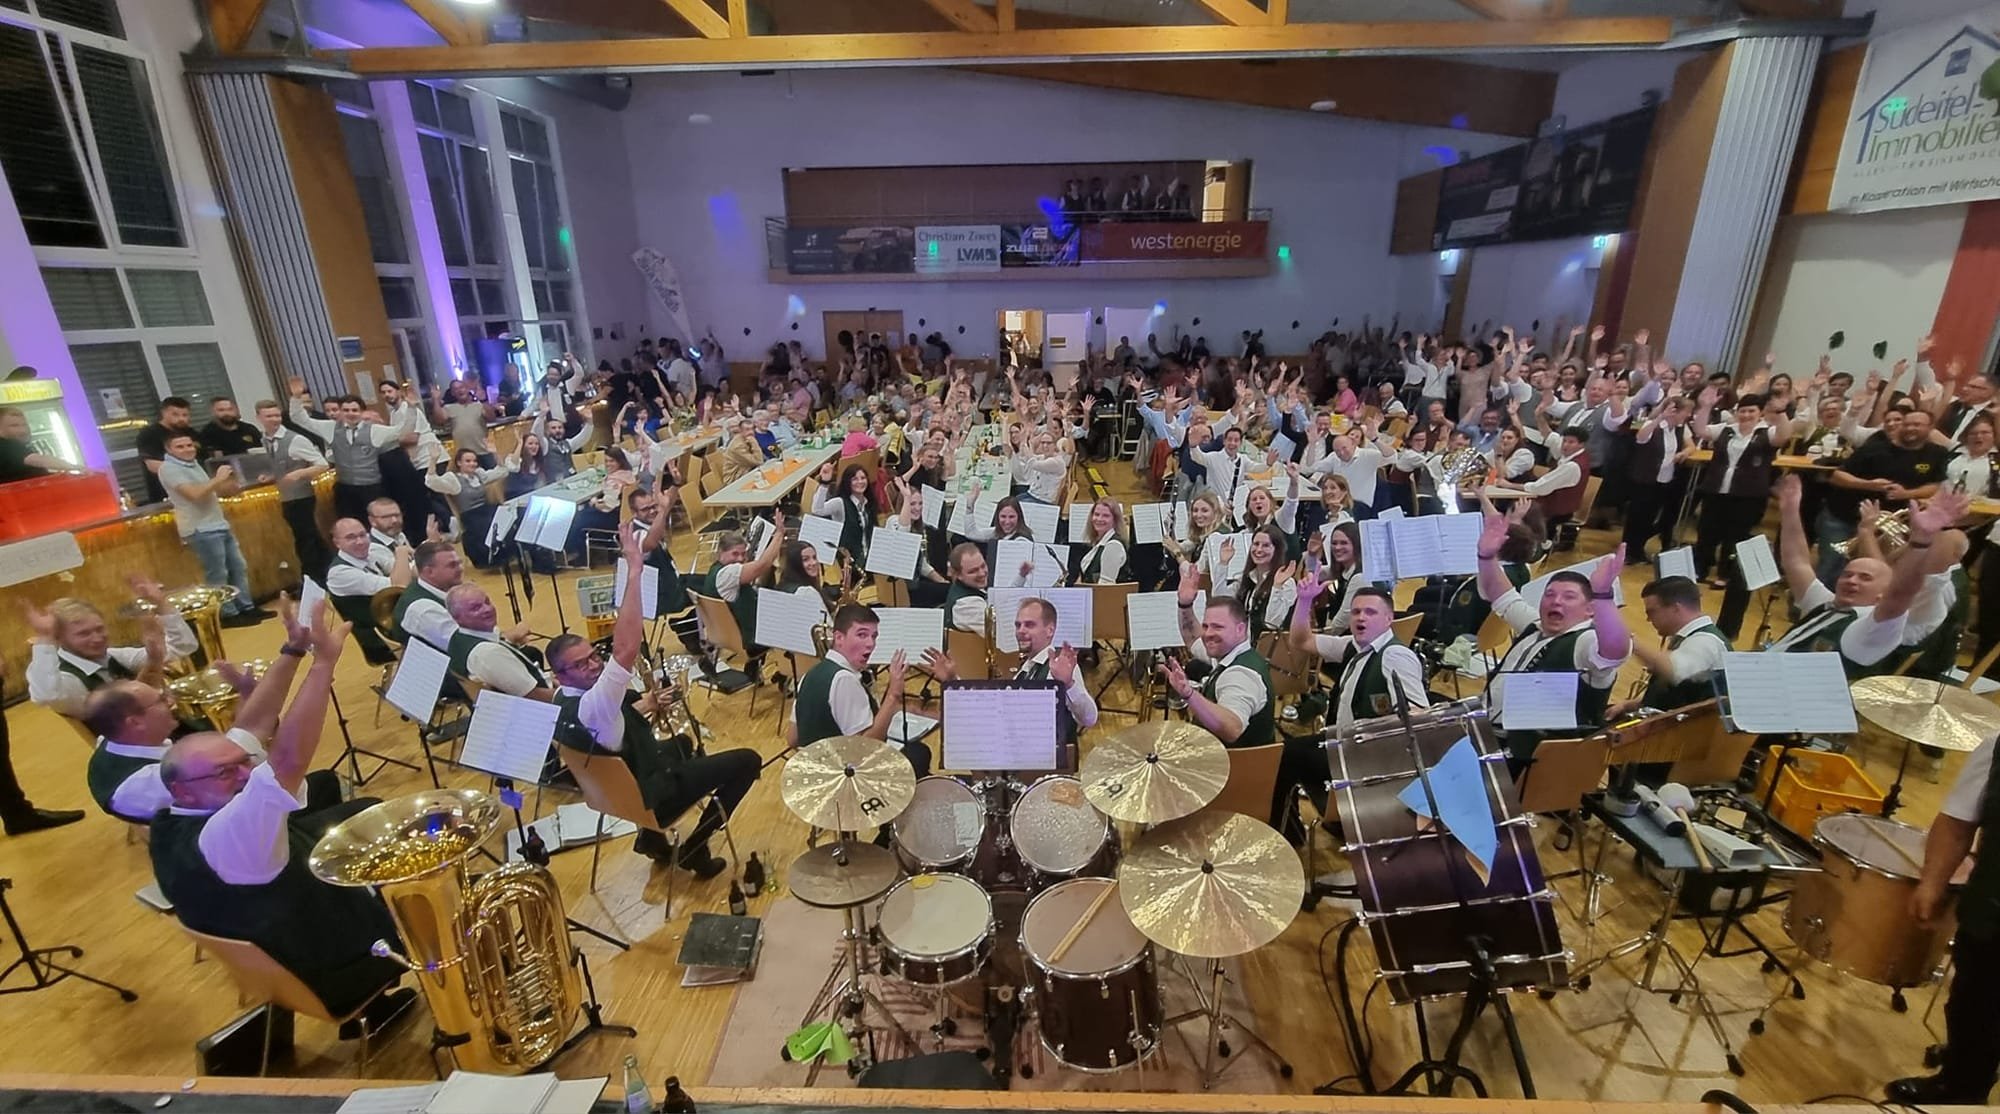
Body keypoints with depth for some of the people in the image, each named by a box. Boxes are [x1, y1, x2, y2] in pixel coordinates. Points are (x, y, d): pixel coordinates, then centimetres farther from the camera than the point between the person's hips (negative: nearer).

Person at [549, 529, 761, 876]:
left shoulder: (564, 702, -5)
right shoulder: (588, 706, -35)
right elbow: (625, 649, -50)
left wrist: (643, 705, -2)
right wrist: (634, 571, -50)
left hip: (623, 785, 9)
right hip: (650, 794, -9)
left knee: (682, 743, 36)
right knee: (747, 760, -6)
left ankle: (652, 835, 31)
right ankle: (694, 848, 5)